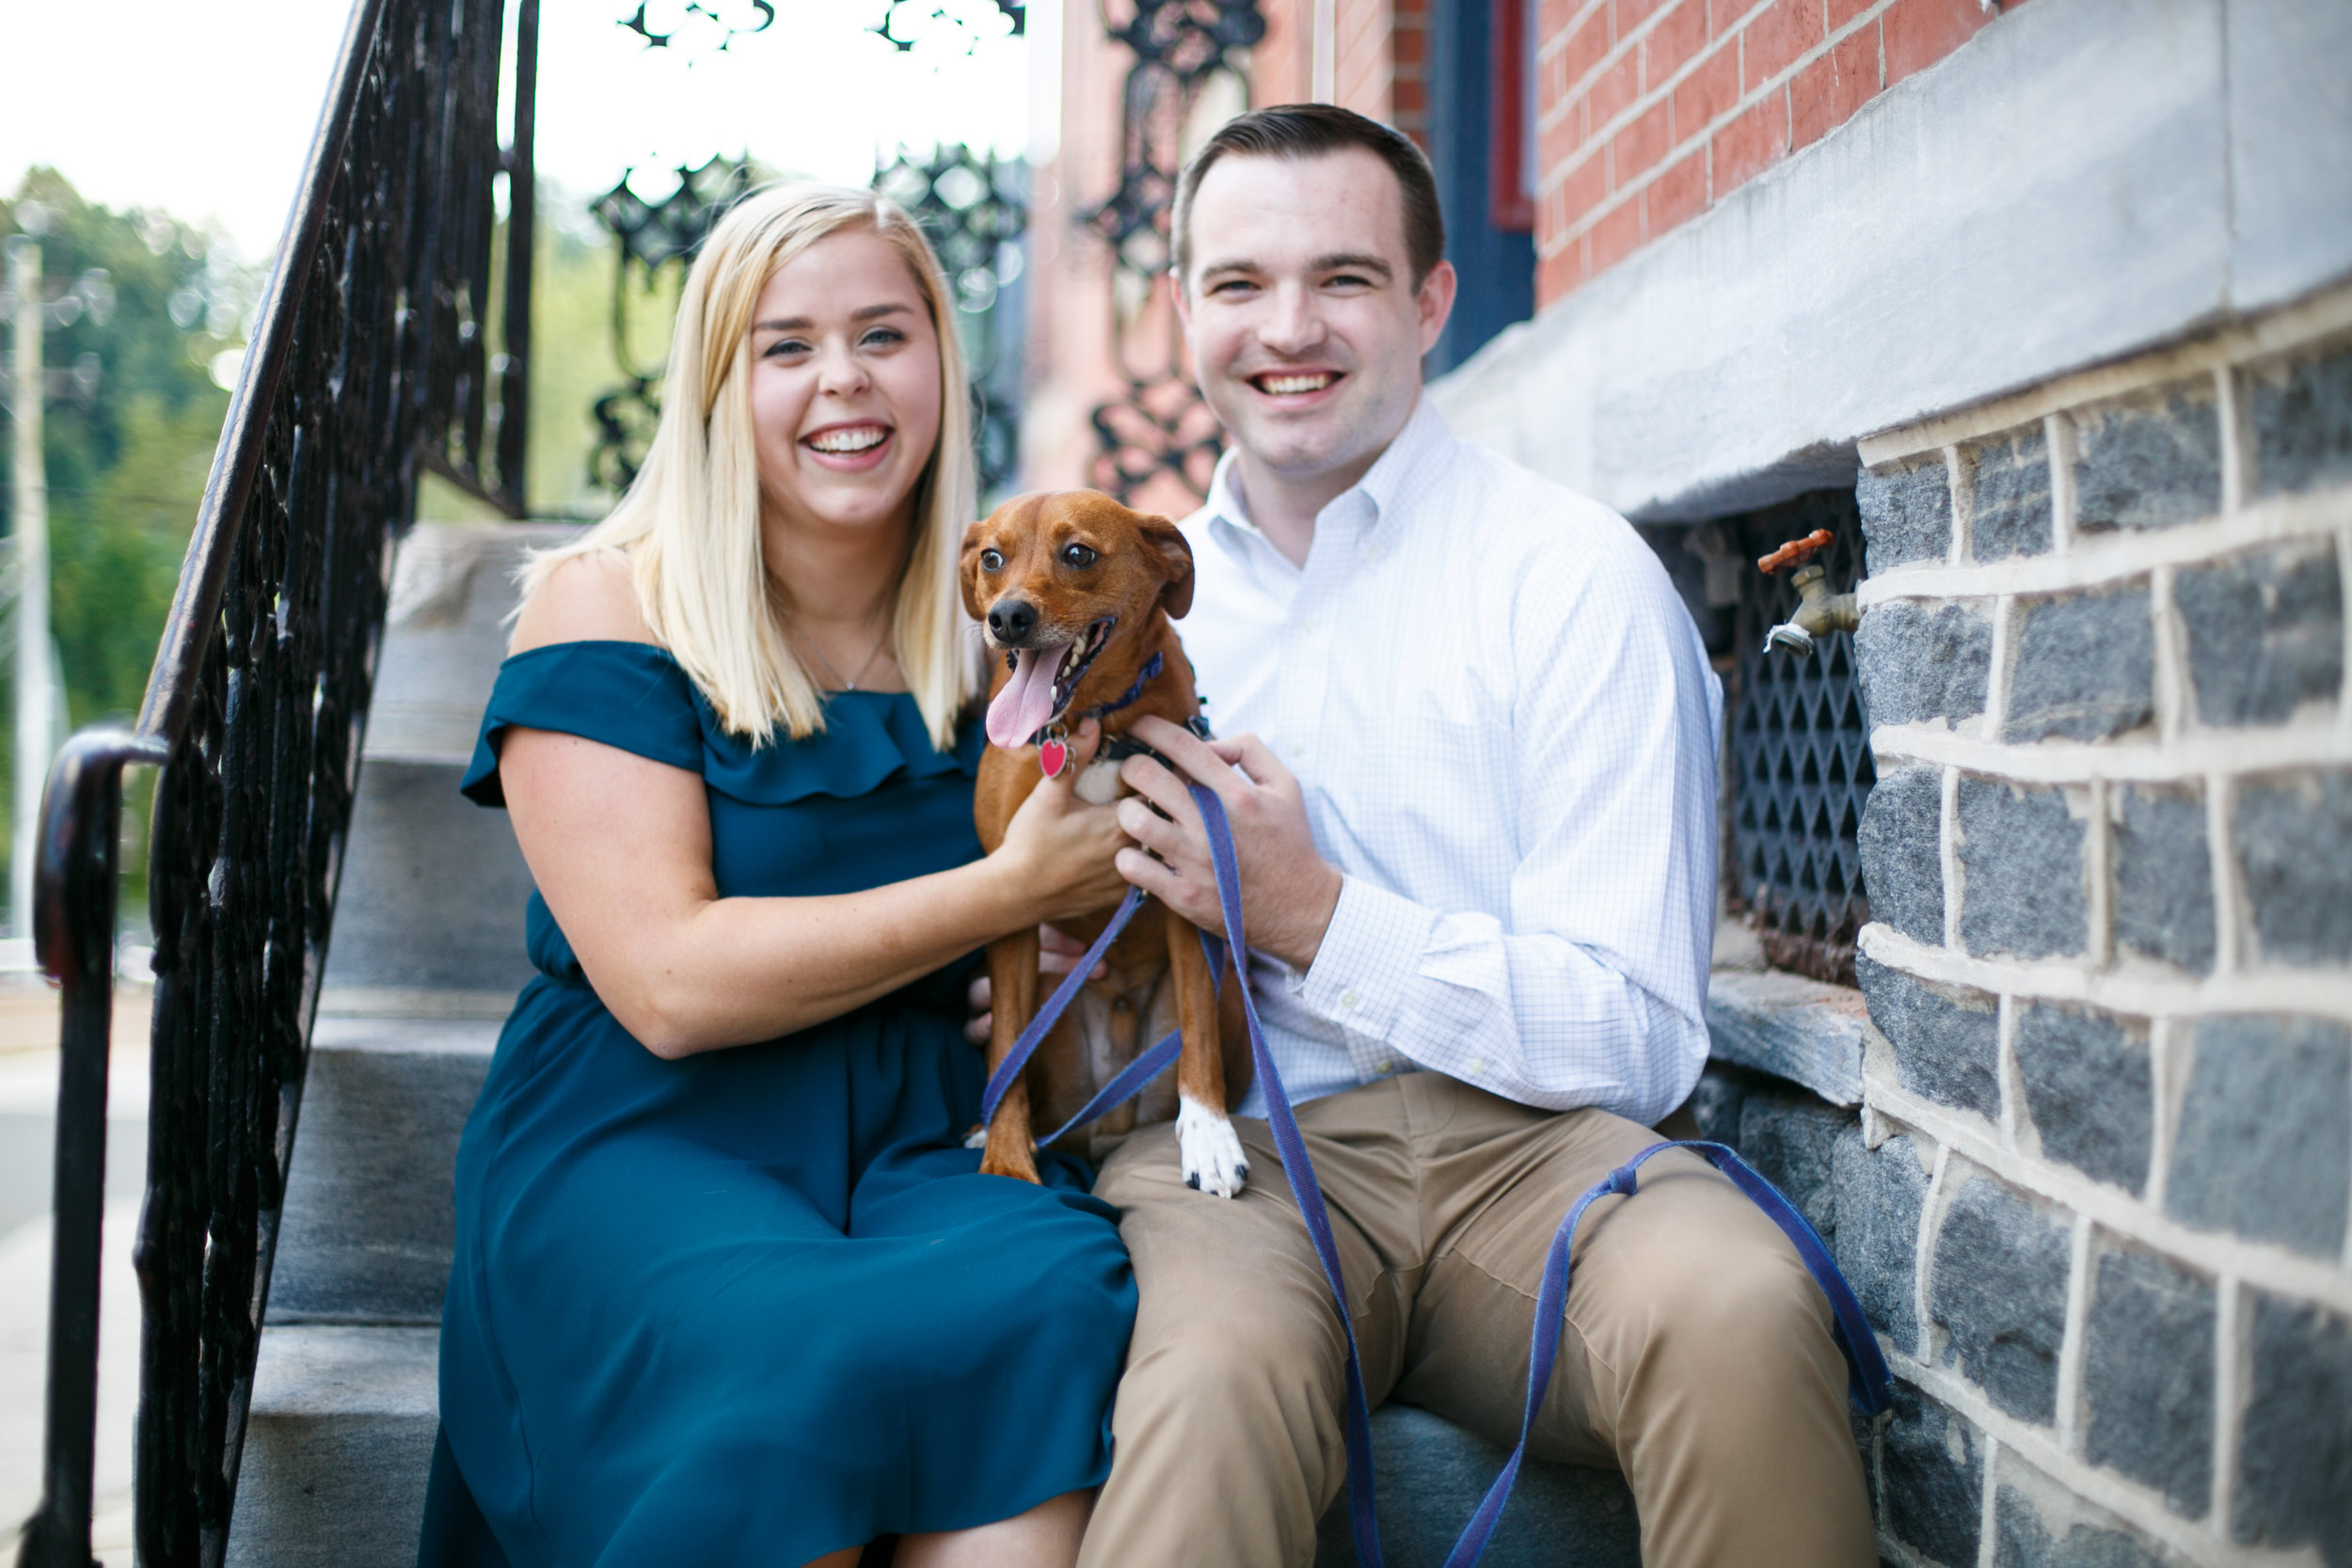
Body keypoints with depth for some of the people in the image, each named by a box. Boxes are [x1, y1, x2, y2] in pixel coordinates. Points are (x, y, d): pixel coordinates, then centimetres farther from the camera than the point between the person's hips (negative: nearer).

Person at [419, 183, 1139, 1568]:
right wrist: (1012, 888, -12)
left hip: (930, 1136, 3)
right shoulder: (607, 609, -2)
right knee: (801, 1358, -33)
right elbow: (669, 986, -13)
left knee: (1059, 1302, -31)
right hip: (643, 1142, -2)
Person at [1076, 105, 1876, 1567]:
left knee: (1734, 1305, -32)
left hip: (1522, 1141, 0)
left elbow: (1636, 1039, -5)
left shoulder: (1576, 573, 0)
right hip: (1233, 1145, 1)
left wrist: (1316, 917, -13)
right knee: (1214, 1374, -34)